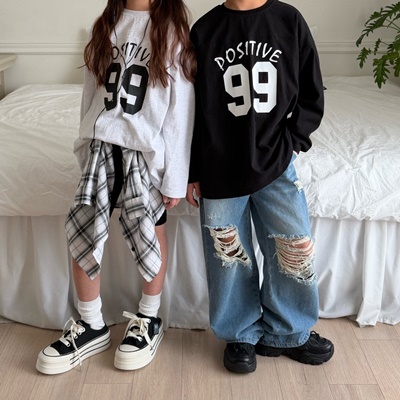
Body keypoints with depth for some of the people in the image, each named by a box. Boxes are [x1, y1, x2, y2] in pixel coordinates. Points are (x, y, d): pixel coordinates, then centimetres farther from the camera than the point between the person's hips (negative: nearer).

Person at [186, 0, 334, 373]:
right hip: (219, 171, 0)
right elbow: (191, 108, 3)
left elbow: (312, 95, 6)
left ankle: (286, 333, 27)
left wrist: (291, 142, -6)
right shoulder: (204, 30, 0)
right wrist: (192, 173, 3)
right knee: (229, 257, 9)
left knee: (294, 248, 4)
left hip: (276, 165, 1)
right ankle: (242, 336, 30)